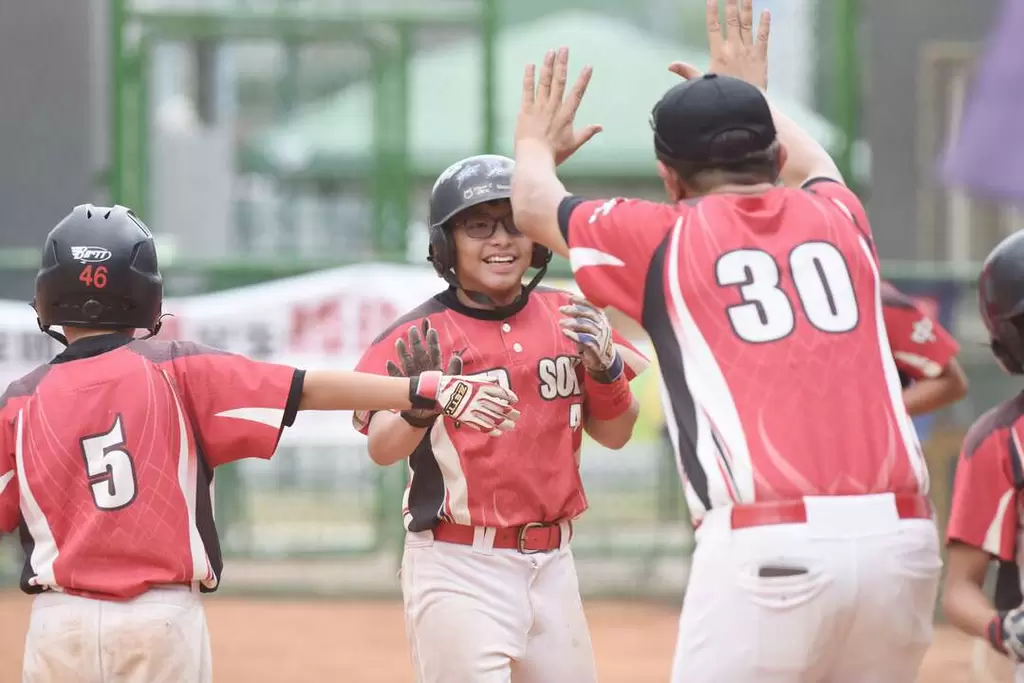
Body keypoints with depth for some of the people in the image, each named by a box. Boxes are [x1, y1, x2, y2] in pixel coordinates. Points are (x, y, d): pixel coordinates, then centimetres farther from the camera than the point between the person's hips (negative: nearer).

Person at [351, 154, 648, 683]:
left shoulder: (570, 318, 7)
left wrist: (606, 368, -9)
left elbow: (614, 435, 11)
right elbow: (381, 450, -18)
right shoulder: (420, 337, -7)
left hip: (552, 562, 5)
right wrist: (418, 406, -39)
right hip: (458, 567, -5)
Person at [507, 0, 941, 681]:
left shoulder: (666, 239, 9)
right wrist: (753, 94, 64)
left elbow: (535, 205, 30)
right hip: (905, 540, 4)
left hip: (768, 550, -4)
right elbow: (810, 165, 46)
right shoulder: (838, 220, 18)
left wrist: (536, 146, 52)